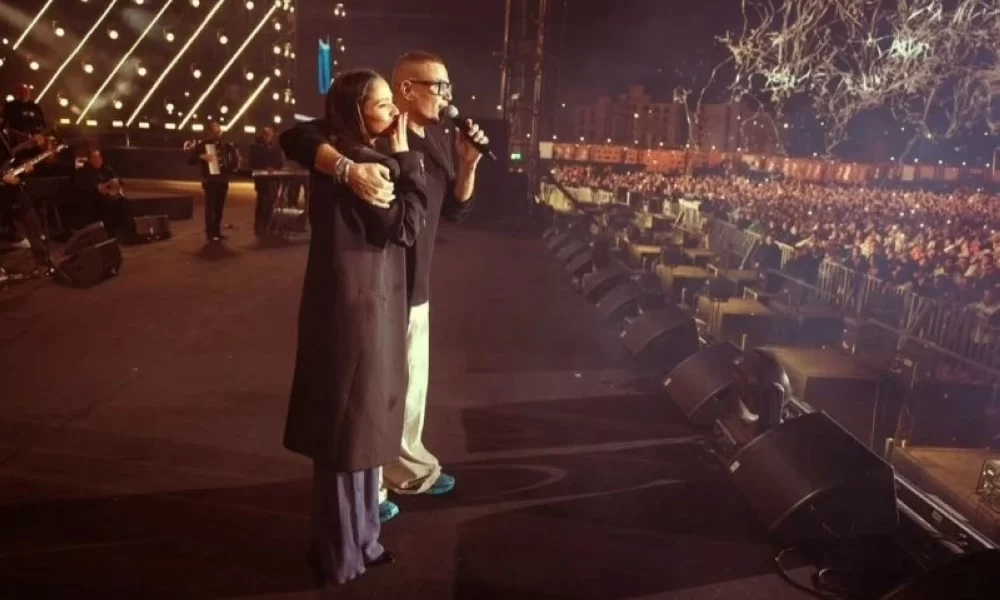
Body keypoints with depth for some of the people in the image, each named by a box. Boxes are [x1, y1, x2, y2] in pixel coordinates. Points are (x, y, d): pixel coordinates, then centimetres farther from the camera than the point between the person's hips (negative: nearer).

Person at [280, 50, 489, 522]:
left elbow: (454, 208, 13)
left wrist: (468, 164, -3)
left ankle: (408, 469, 42)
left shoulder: (438, 139, 9)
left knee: (412, 383, 22)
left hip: (415, 286, 9)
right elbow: (296, 138, -27)